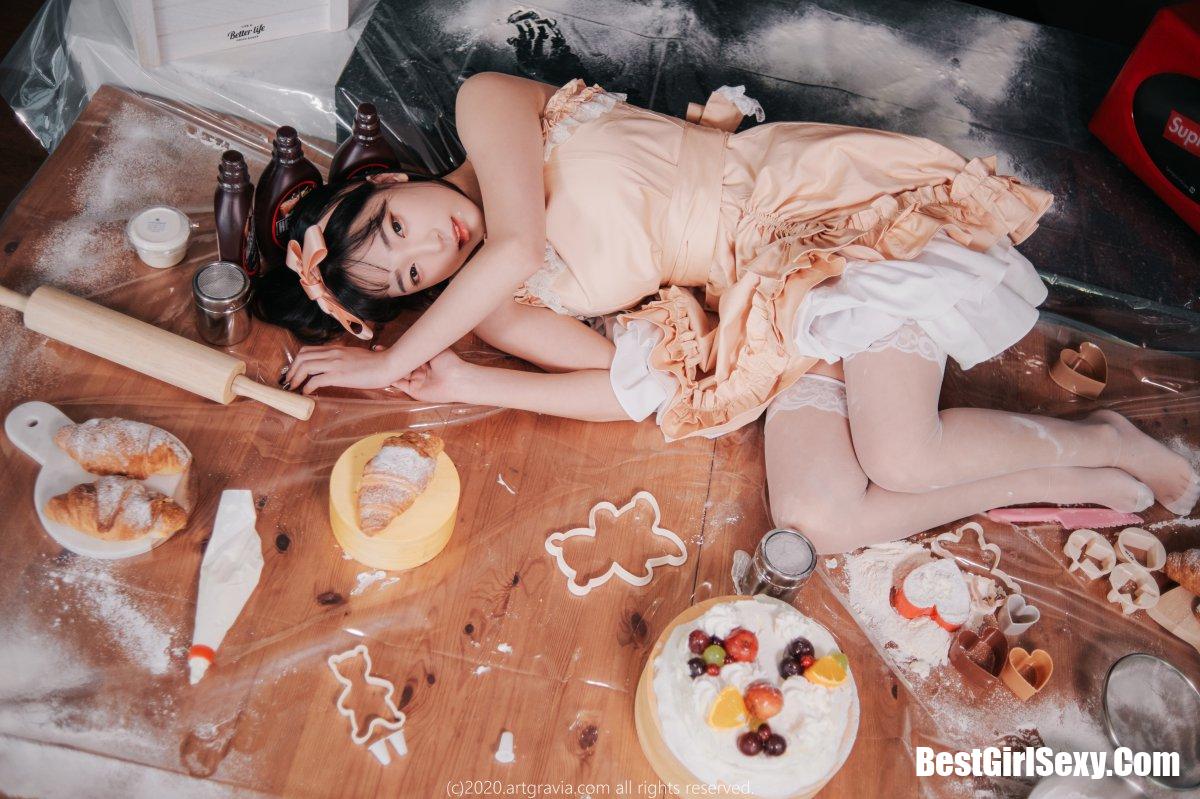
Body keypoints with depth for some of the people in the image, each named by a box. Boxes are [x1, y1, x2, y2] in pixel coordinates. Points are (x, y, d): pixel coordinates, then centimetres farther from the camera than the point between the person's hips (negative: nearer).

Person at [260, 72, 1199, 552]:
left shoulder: (486, 106, -5)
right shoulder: (493, 307, 6)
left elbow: (516, 245, -22)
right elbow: (641, 386, -1)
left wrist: (392, 361, -10)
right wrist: (460, 384, -2)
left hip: (819, 200, -5)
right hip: (766, 300, 5)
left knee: (901, 459, -23)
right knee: (818, 516, -15)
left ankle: (1103, 440, 6)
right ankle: (1075, 486, 2)